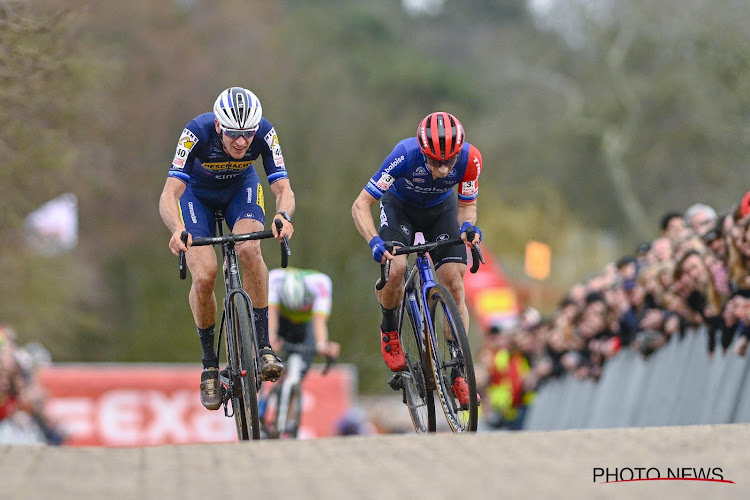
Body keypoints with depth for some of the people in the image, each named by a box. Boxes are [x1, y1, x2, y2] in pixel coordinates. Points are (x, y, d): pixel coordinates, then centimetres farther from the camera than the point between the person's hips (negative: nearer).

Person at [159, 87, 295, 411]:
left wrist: (284, 216, -55)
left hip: (241, 188, 1)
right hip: (197, 192, -1)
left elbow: (283, 189, -32)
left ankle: (263, 347, -21)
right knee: (204, 276, -18)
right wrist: (177, 230, -61)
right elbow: (169, 194, -41)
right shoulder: (198, 132, -38)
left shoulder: (264, 134, -32)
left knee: (249, 251, -29)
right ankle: (209, 365, 1)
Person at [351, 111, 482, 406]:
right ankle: (389, 329, 3)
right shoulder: (405, 155, -38)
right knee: (395, 268, -28)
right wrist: (374, 242, -50)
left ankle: (459, 374, -7)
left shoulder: (470, 159, -32)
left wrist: (467, 226, -37)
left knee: (454, 283, -13)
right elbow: (360, 205, -33)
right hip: (400, 205, -2)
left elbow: (467, 205, -14)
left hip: (441, 208, 2)